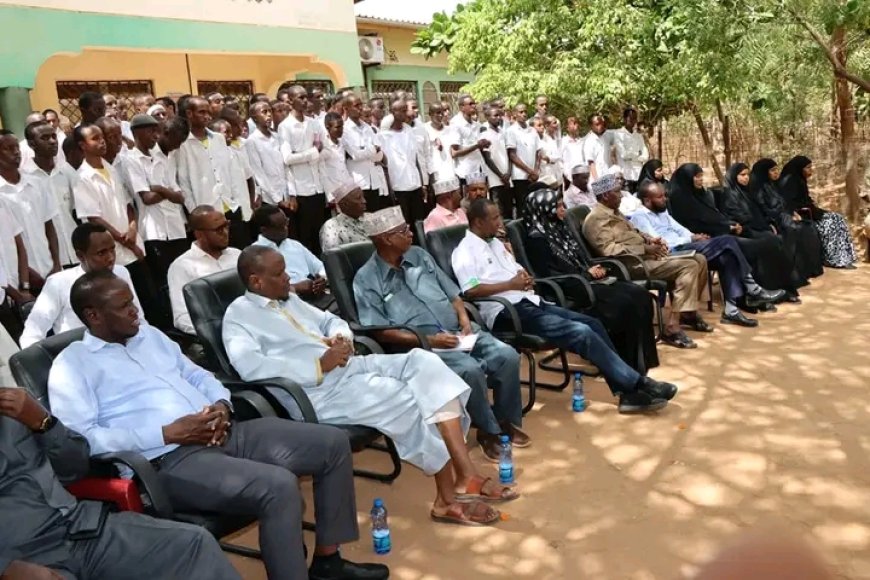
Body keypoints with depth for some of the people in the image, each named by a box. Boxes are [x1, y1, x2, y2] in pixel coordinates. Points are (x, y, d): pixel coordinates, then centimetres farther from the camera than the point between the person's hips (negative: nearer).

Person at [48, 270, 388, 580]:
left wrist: (221, 405, 0)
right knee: (278, 486, -33)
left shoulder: (149, 335, 20)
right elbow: (81, 439, -13)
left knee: (332, 443, 0)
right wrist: (169, 434, -17)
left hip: (220, 434, 8)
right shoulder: (71, 364, -1)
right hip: (169, 459, -8)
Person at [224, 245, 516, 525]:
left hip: (348, 366, 8)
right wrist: (320, 365, -21)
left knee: (422, 361, -14)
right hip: (318, 391, -8)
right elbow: (250, 367, -22)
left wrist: (341, 337, 3)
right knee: (405, 398, -25)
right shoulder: (239, 315, -5)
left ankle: (466, 474, -15)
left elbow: (331, 320, 29)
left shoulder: (289, 299, 20)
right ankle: (448, 495, -6)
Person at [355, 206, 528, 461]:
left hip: (458, 331, 6)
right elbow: (382, 332, -12)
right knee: (470, 369, -31)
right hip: (422, 344, -5)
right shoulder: (366, 280, -4)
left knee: (507, 356, -16)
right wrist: (428, 340, -18)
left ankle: (508, 420, 6)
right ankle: (488, 430, -7)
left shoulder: (419, 255, 13)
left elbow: (452, 293, 18)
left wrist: (464, 318, -3)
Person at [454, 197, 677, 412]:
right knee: (582, 333, -20)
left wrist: (524, 277, 3)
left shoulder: (495, 243, 20)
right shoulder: (465, 252, -7)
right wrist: (511, 284, -13)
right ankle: (638, 384, -10)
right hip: (507, 313, -9)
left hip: (529, 303, 9)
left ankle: (628, 392, -3)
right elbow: (471, 290, -20)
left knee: (592, 324, -3)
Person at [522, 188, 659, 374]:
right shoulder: (536, 238, -9)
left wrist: (595, 269, 0)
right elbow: (551, 276, -16)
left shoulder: (560, 228, 18)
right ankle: (628, 363, -11)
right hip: (571, 289, -9)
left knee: (640, 295, -10)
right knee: (623, 304, -25)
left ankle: (641, 360, -7)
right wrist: (586, 274, -10)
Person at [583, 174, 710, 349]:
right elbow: (609, 250, -24)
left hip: (647, 255, 10)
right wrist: (645, 249, -19)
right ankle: (672, 328, -27)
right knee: (689, 267, -24)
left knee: (699, 259, 7)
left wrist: (651, 240, 5)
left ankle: (689, 312, 19)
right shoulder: (596, 219, -13)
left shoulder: (615, 213, 20)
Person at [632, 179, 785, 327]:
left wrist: (693, 237, -1)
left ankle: (731, 309, -12)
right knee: (727, 241, -17)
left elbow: (680, 230, 22)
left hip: (683, 248, 9)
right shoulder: (640, 216, -6)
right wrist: (690, 239, -10)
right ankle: (752, 290, -7)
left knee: (726, 256, -13)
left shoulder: (662, 211, 24)